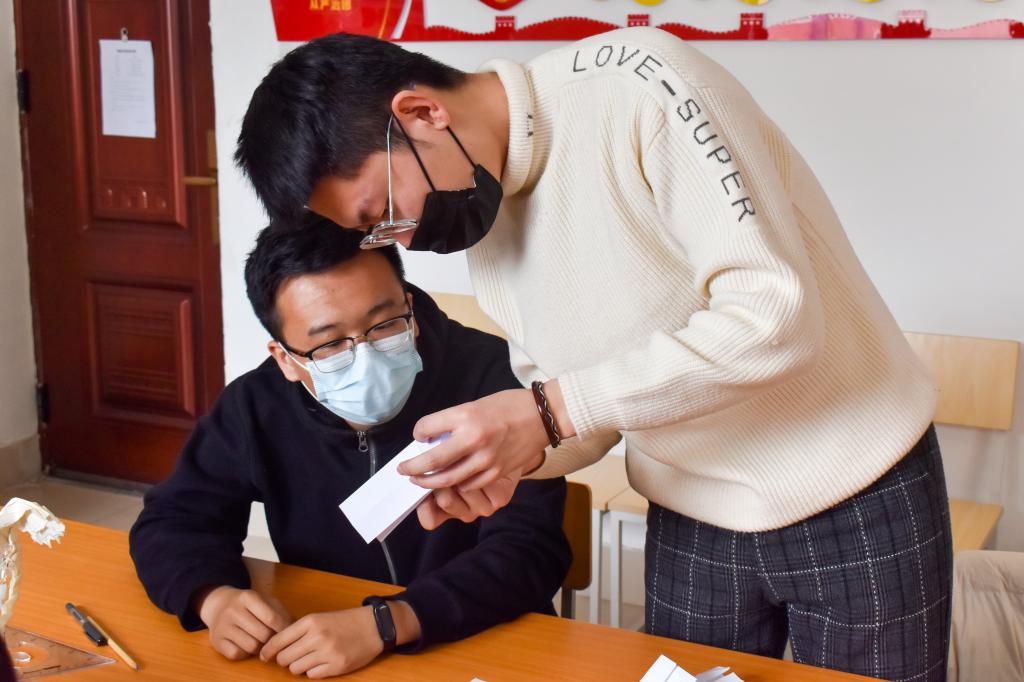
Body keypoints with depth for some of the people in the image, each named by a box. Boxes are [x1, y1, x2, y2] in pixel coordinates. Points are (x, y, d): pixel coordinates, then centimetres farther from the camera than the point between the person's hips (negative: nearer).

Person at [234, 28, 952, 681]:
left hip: (857, 499, -5)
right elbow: (586, 417, 6)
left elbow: (776, 311, -28)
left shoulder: (632, 81, -22)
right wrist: (497, 456, -15)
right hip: (693, 520, 6)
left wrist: (549, 411, -29)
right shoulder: (482, 222, 0)